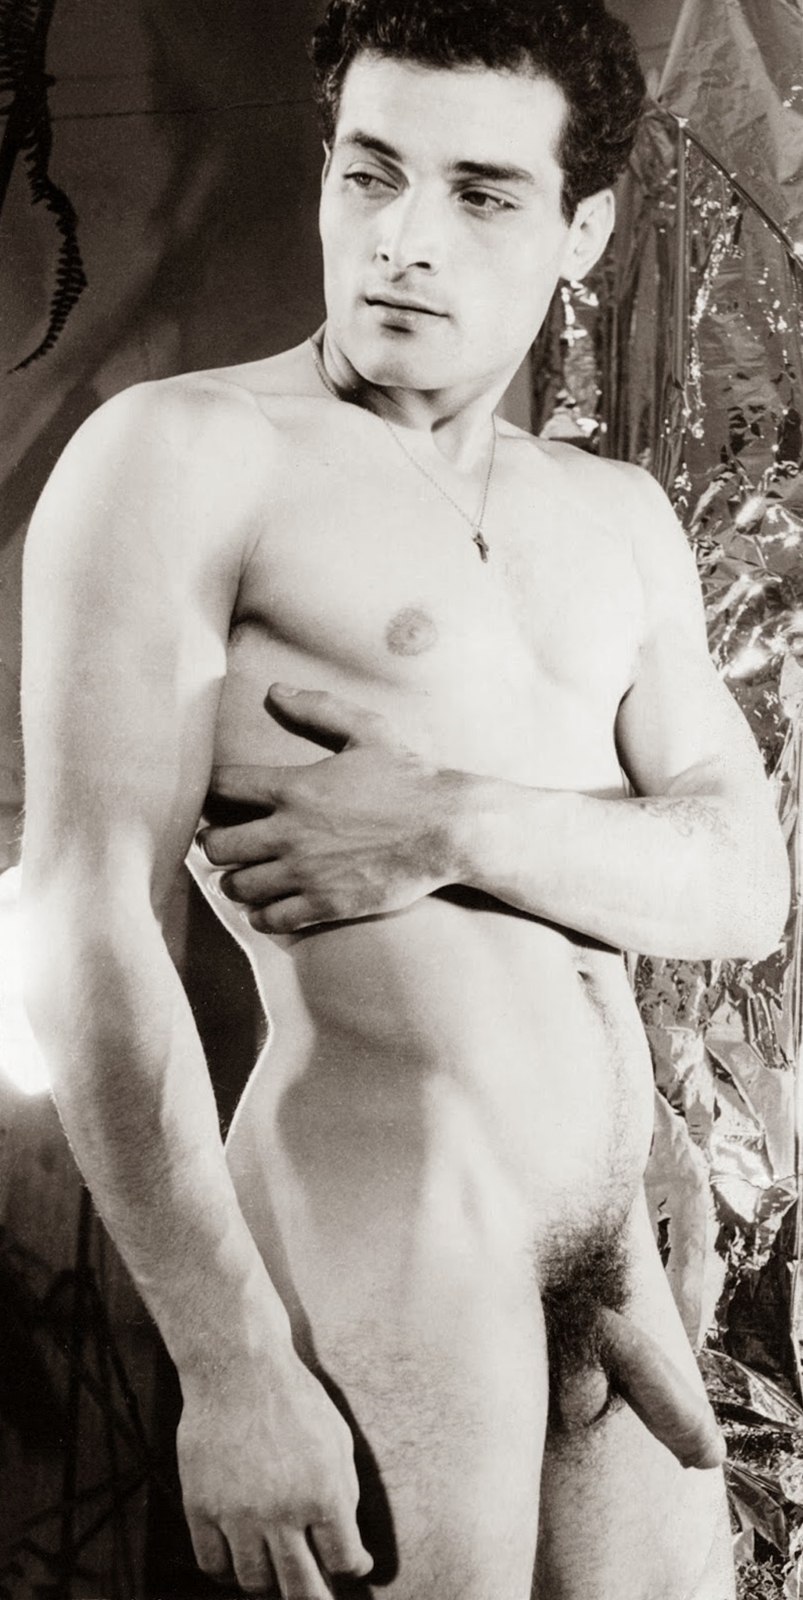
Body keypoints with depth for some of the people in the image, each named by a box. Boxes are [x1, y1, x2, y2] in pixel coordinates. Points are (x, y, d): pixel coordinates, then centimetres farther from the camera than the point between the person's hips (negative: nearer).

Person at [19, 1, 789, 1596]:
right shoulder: (182, 451, -7)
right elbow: (84, 925, -14)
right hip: (378, 1240, -6)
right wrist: (231, 1370, -17)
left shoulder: (617, 518, 13)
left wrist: (452, 830, -14)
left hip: (615, 1266, 7)